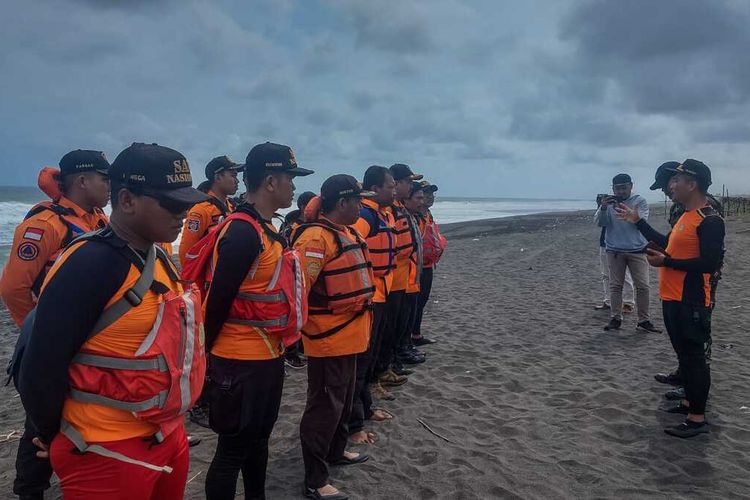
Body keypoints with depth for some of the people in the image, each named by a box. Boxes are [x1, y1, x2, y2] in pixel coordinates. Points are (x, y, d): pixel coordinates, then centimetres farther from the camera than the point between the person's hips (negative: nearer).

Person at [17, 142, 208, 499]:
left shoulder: (159, 259, 5)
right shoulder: (88, 265, -21)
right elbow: (41, 371, -19)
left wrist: (169, 424, 15)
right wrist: (58, 439, -4)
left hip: (170, 438, 8)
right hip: (108, 455, -8)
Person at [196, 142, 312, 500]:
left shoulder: (263, 228, 9)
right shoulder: (243, 232, -22)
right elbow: (218, 301, -21)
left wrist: (277, 345, 15)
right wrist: (210, 355, -10)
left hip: (266, 355, 10)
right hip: (242, 361, -10)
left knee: (258, 440, 23)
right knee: (233, 449, 5)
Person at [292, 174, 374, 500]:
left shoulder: (346, 233, 12)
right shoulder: (316, 236, -20)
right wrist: (298, 329, -20)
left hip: (348, 335, 10)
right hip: (328, 339, -10)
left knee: (343, 400, 23)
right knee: (325, 406, 0)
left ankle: (335, 452, 41)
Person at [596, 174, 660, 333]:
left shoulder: (640, 201, -1)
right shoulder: (609, 202, 5)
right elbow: (601, 223, -4)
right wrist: (603, 209, -23)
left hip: (637, 250, -1)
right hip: (614, 251, 1)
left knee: (643, 286, -2)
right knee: (615, 286, 5)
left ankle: (644, 321, 6)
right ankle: (616, 318, 13)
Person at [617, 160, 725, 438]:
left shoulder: (710, 221, -17)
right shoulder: (686, 215, 13)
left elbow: (710, 263, -23)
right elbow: (669, 245, 25)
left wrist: (666, 262, -20)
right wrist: (638, 222, 24)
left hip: (691, 303, -10)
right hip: (673, 299, 10)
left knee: (694, 357, -3)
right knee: (684, 354, 18)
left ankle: (698, 419, 6)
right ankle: (690, 401, 32)